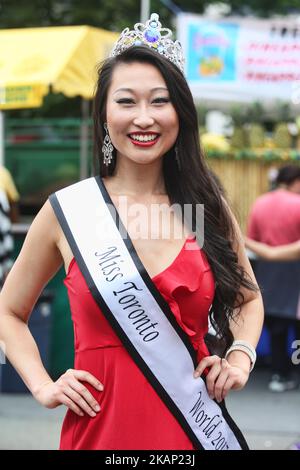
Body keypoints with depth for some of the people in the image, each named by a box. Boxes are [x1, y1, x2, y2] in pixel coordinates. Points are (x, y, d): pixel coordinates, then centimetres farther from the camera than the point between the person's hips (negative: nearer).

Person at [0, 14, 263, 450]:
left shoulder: (209, 207, 1)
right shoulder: (67, 210, -4)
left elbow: (248, 298, 19)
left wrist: (241, 356, 1)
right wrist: (43, 387, -3)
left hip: (193, 426, 2)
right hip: (103, 427, -2)